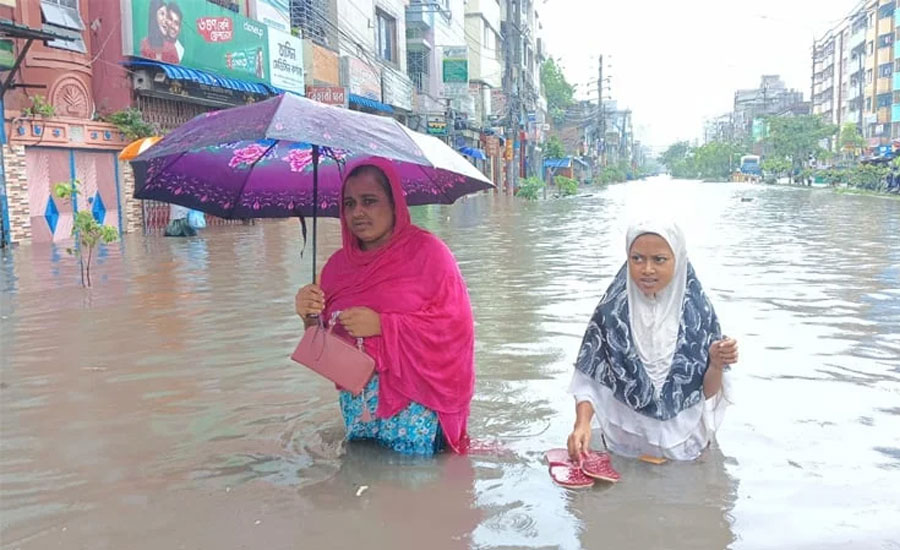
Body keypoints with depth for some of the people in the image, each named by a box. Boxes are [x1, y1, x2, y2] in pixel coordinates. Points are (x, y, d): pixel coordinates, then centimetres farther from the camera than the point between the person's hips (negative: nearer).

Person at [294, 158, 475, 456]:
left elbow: (455, 324, -15)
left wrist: (382, 325, -20)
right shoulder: (339, 263, 7)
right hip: (355, 404, 5)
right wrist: (311, 316, -11)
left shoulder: (426, 250, -7)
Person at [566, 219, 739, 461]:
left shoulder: (697, 312, -7)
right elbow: (590, 381, -5)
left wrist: (716, 365, -20)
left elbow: (708, 393, -1)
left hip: (684, 445, 1)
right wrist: (582, 424, -20)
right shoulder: (611, 311, -8)